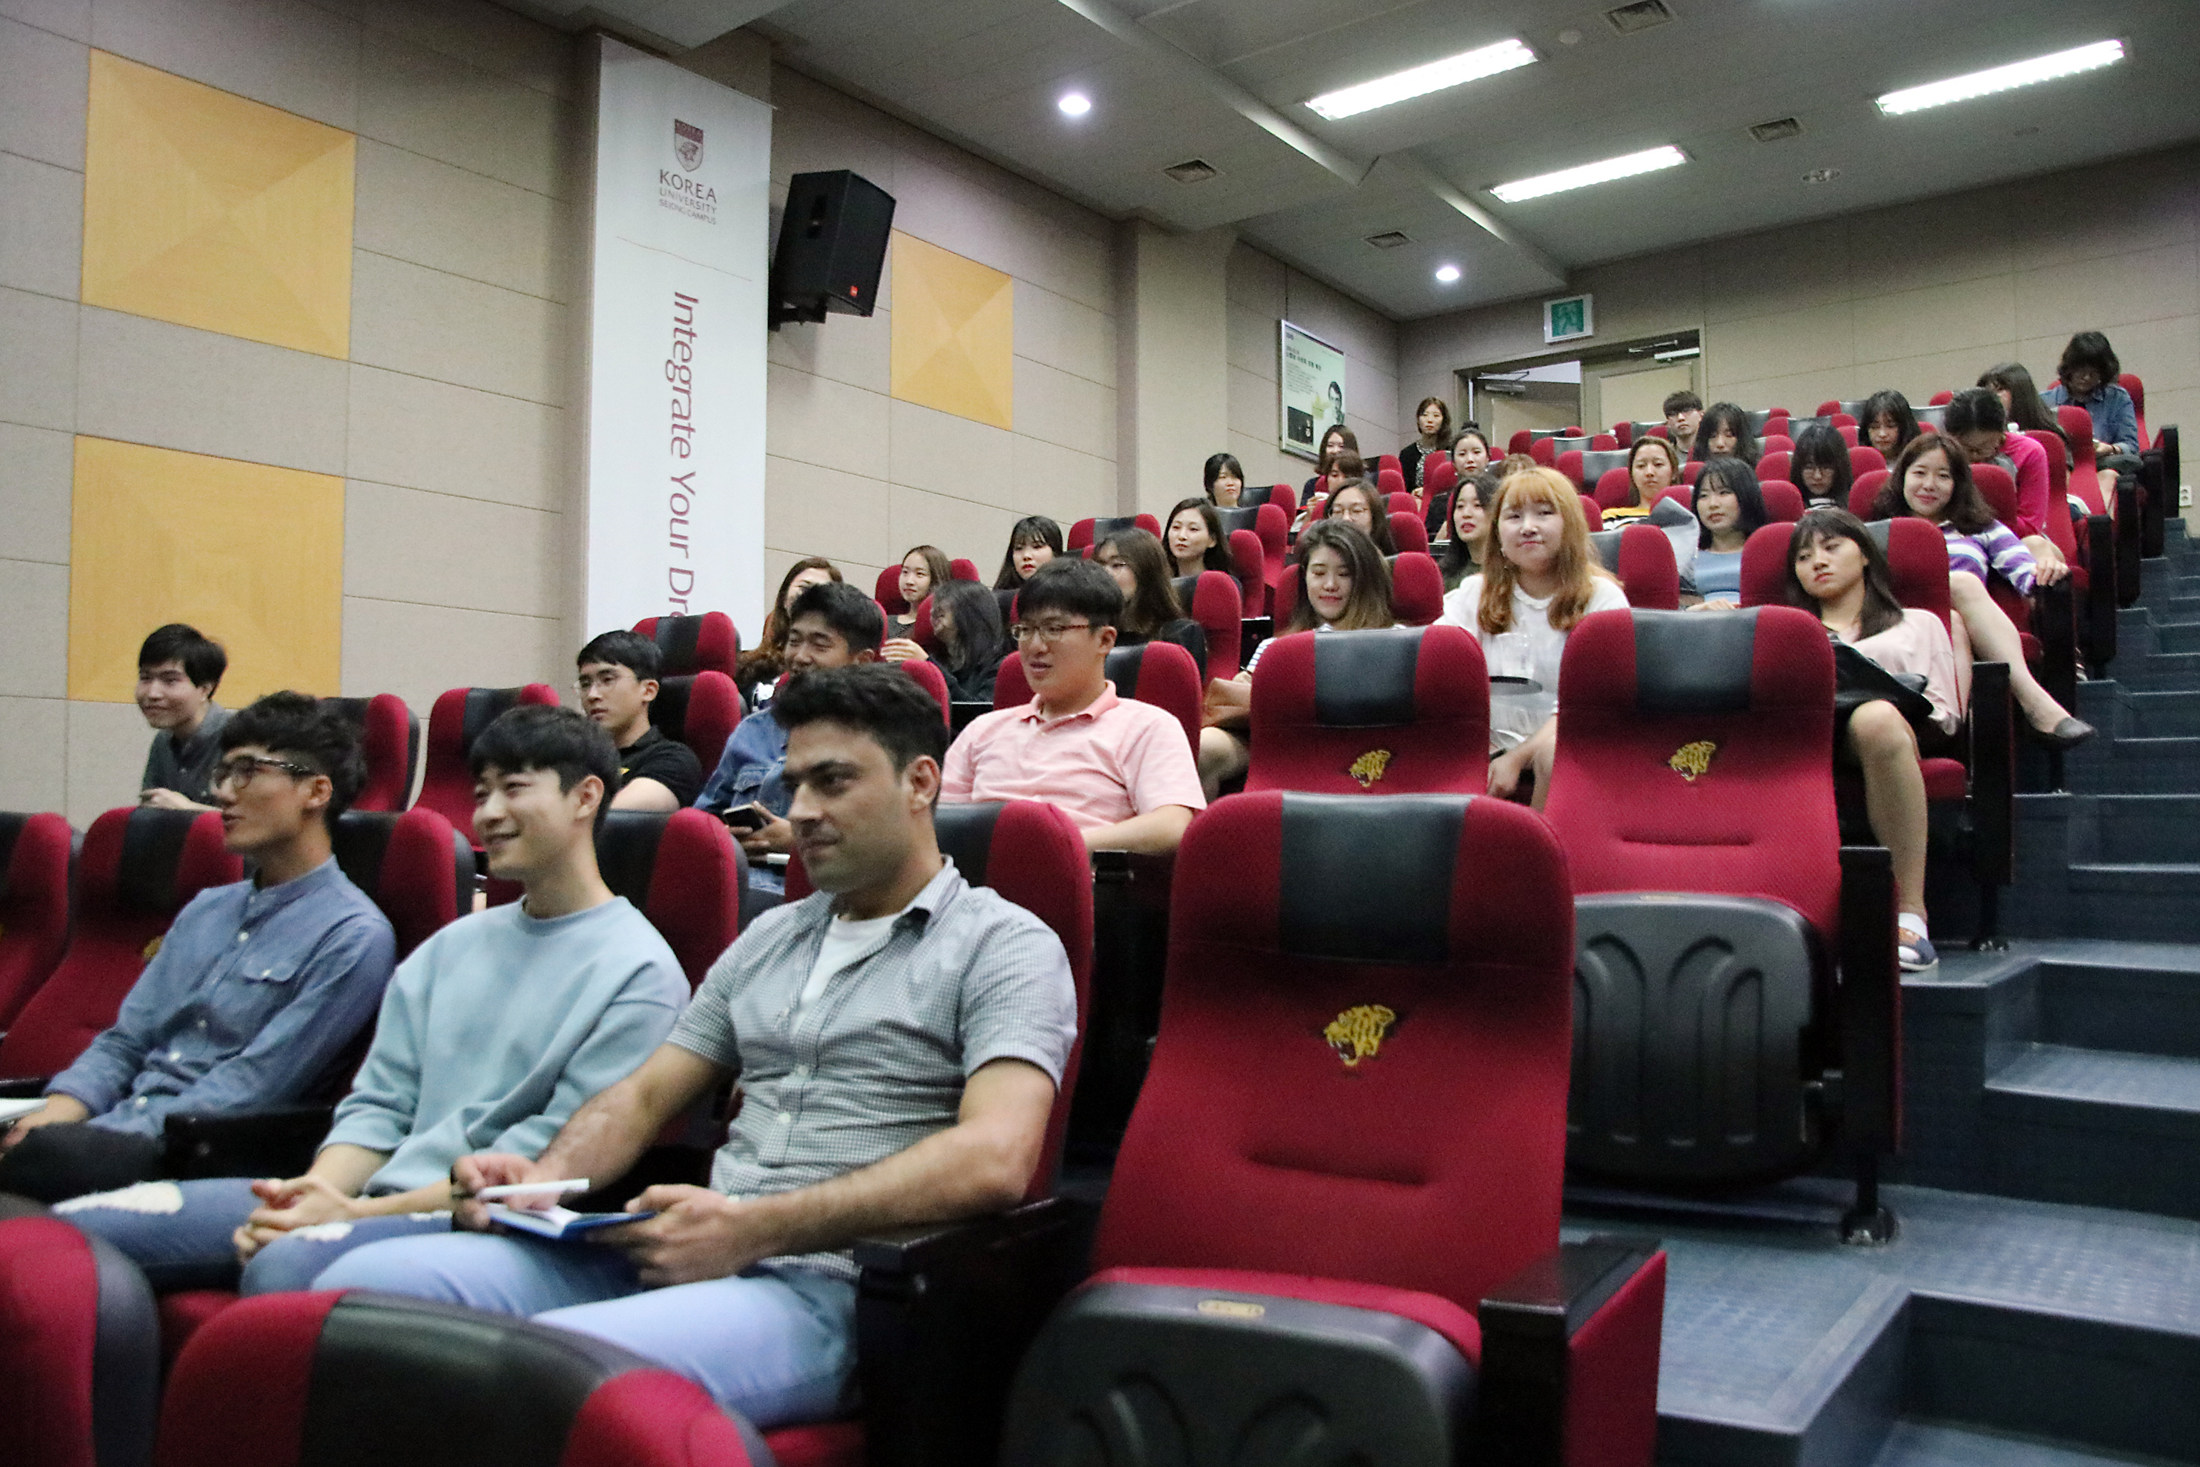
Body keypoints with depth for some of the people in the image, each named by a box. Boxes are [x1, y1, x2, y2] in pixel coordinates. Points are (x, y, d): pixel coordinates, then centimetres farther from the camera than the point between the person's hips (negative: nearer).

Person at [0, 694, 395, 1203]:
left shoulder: (353, 938, -8)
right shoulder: (205, 909, 20)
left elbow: (249, 1091, -12)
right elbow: (125, 1041, 17)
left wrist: (104, 1135, -15)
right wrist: (57, 1111, -3)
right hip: (124, 1129, 7)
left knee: (43, 1153, -34)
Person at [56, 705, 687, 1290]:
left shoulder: (639, 971, -6)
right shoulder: (450, 947, 20)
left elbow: (552, 1161, -11)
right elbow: (379, 1103, 14)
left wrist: (361, 1212, -15)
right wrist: (313, 1193, -7)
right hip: (373, 1193, 7)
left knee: (290, 1265, -36)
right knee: (71, 1226, -7)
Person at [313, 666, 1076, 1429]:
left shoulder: (1001, 945, -2)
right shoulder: (769, 937, 22)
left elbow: (993, 1159, -18)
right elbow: (646, 1095, 22)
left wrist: (752, 1228, -21)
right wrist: (543, 1178, -1)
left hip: (829, 1286, -6)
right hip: (681, 1254, 7)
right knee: (365, 1280, -13)